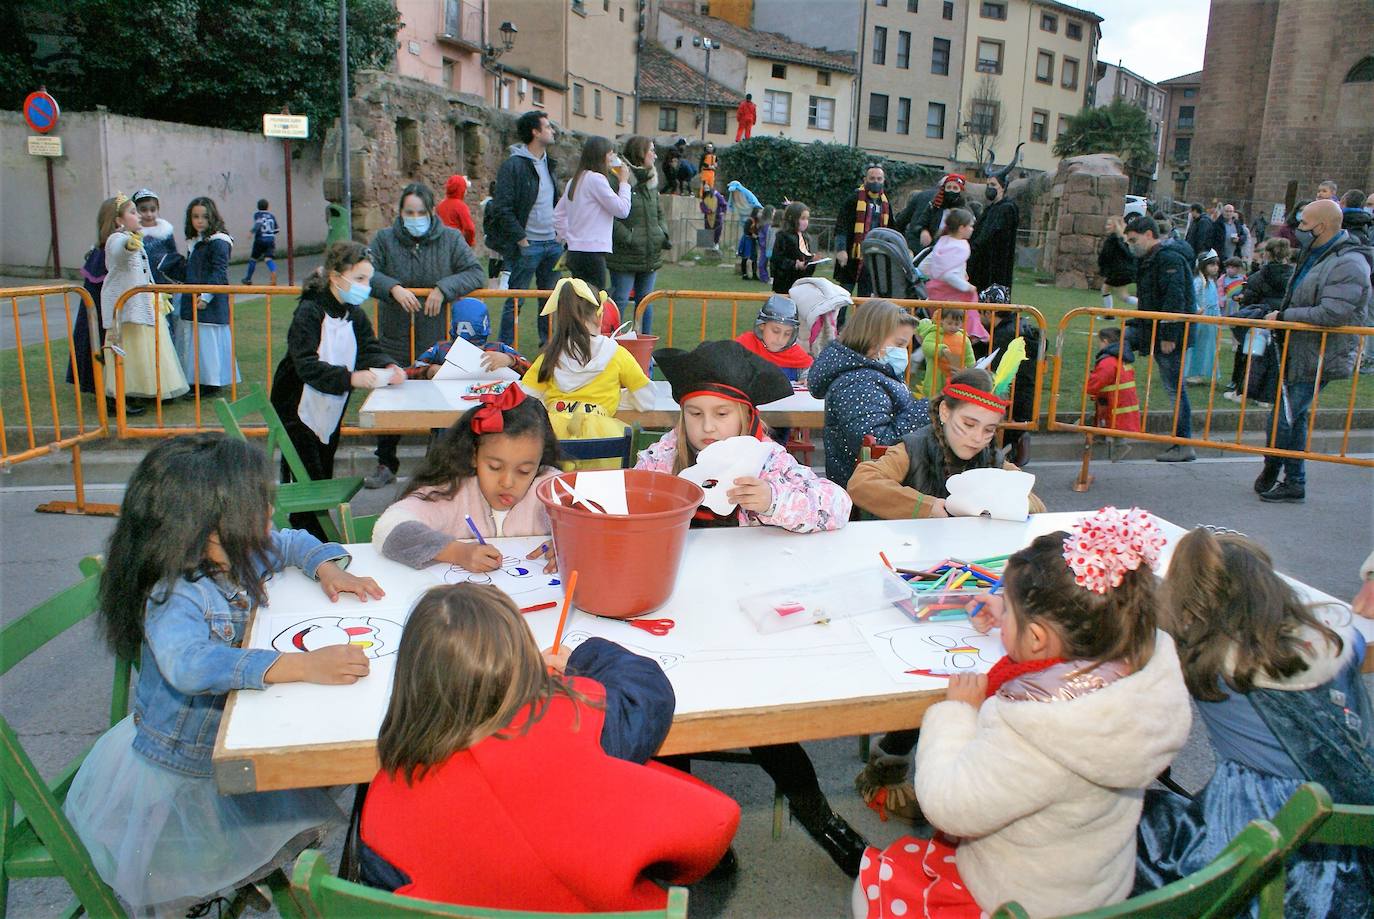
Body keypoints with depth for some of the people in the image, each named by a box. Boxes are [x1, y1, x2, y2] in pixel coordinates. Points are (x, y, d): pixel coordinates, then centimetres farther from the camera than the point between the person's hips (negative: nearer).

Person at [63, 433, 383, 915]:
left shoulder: (239, 558, -9)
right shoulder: (173, 598, -33)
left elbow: (293, 543, 10)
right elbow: (189, 663, -51)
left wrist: (326, 569, -12)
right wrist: (302, 666, -58)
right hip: (173, 775, -6)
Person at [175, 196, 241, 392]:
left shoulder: (218, 242, -11)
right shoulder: (192, 243, 16)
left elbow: (219, 273, -16)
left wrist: (206, 296, -21)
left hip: (211, 304, -9)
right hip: (191, 302, 9)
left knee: (207, 339, -5)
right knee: (192, 339, 12)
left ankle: (211, 381, 4)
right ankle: (197, 381, 20)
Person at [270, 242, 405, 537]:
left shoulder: (355, 315, 5)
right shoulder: (309, 313, -19)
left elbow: (371, 350, -3)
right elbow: (307, 366, -30)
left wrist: (388, 368, -25)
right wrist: (350, 378, -43)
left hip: (331, 409, 7)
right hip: (299, 409, -7)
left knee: (325, 477, 14)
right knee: (305, 481, -8)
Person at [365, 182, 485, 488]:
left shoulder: (450, 239, 1)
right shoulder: (384, 239, 3)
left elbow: (476, 273, -6)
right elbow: (367, 273, -3)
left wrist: (444, 288, -19)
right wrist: (393, 288, -21)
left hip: (438, 339, -1)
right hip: (394, 340, 1)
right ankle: (386, 464, 20)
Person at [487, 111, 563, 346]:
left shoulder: (550, 164, 14)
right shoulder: (513, 165, -10)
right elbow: (502, 208, -15)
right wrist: (520, 239, -17)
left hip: (553, 243, 7)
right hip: (527, 245, -7)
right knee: (515, 300, -1)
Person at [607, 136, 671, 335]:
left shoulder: (651, 180, 13)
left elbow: (660, 212, 22)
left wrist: (664, 234, 6)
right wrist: (627, 238, -19)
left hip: (651, 255, 7)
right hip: (625, 256, -7)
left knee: (646, 300, 13)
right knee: (620, 299, -3)